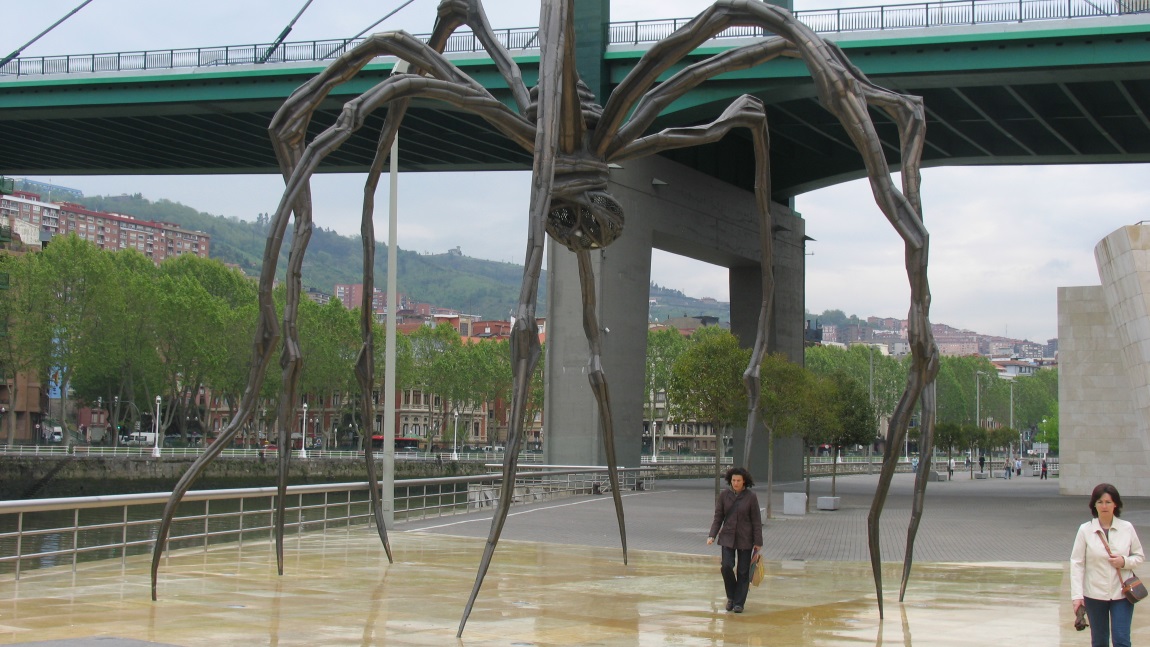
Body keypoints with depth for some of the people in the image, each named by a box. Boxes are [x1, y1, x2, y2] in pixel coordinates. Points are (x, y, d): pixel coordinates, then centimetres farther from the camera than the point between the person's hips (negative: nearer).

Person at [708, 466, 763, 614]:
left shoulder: (751, 497, -6)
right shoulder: (724, 495, -1)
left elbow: (756, 521, -3)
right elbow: (718, 517, 3)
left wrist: (758, 543, -5)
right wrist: (712, 536, -8)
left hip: (745, 540, -1)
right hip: (728, 538, 1)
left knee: (743, 571, 2)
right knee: (727, 567, -13)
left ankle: (739, 602, 13)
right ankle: (731, 596, 11)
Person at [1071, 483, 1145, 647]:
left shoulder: (1127, 528, -2)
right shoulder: (1085, 530, -5)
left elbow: (1140, 556, 9)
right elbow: (1077, 563, -5)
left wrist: (1125, 562, -13)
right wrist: (1077, 595, -11)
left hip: (1122, 593, 0)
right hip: (1094, 595, 0)